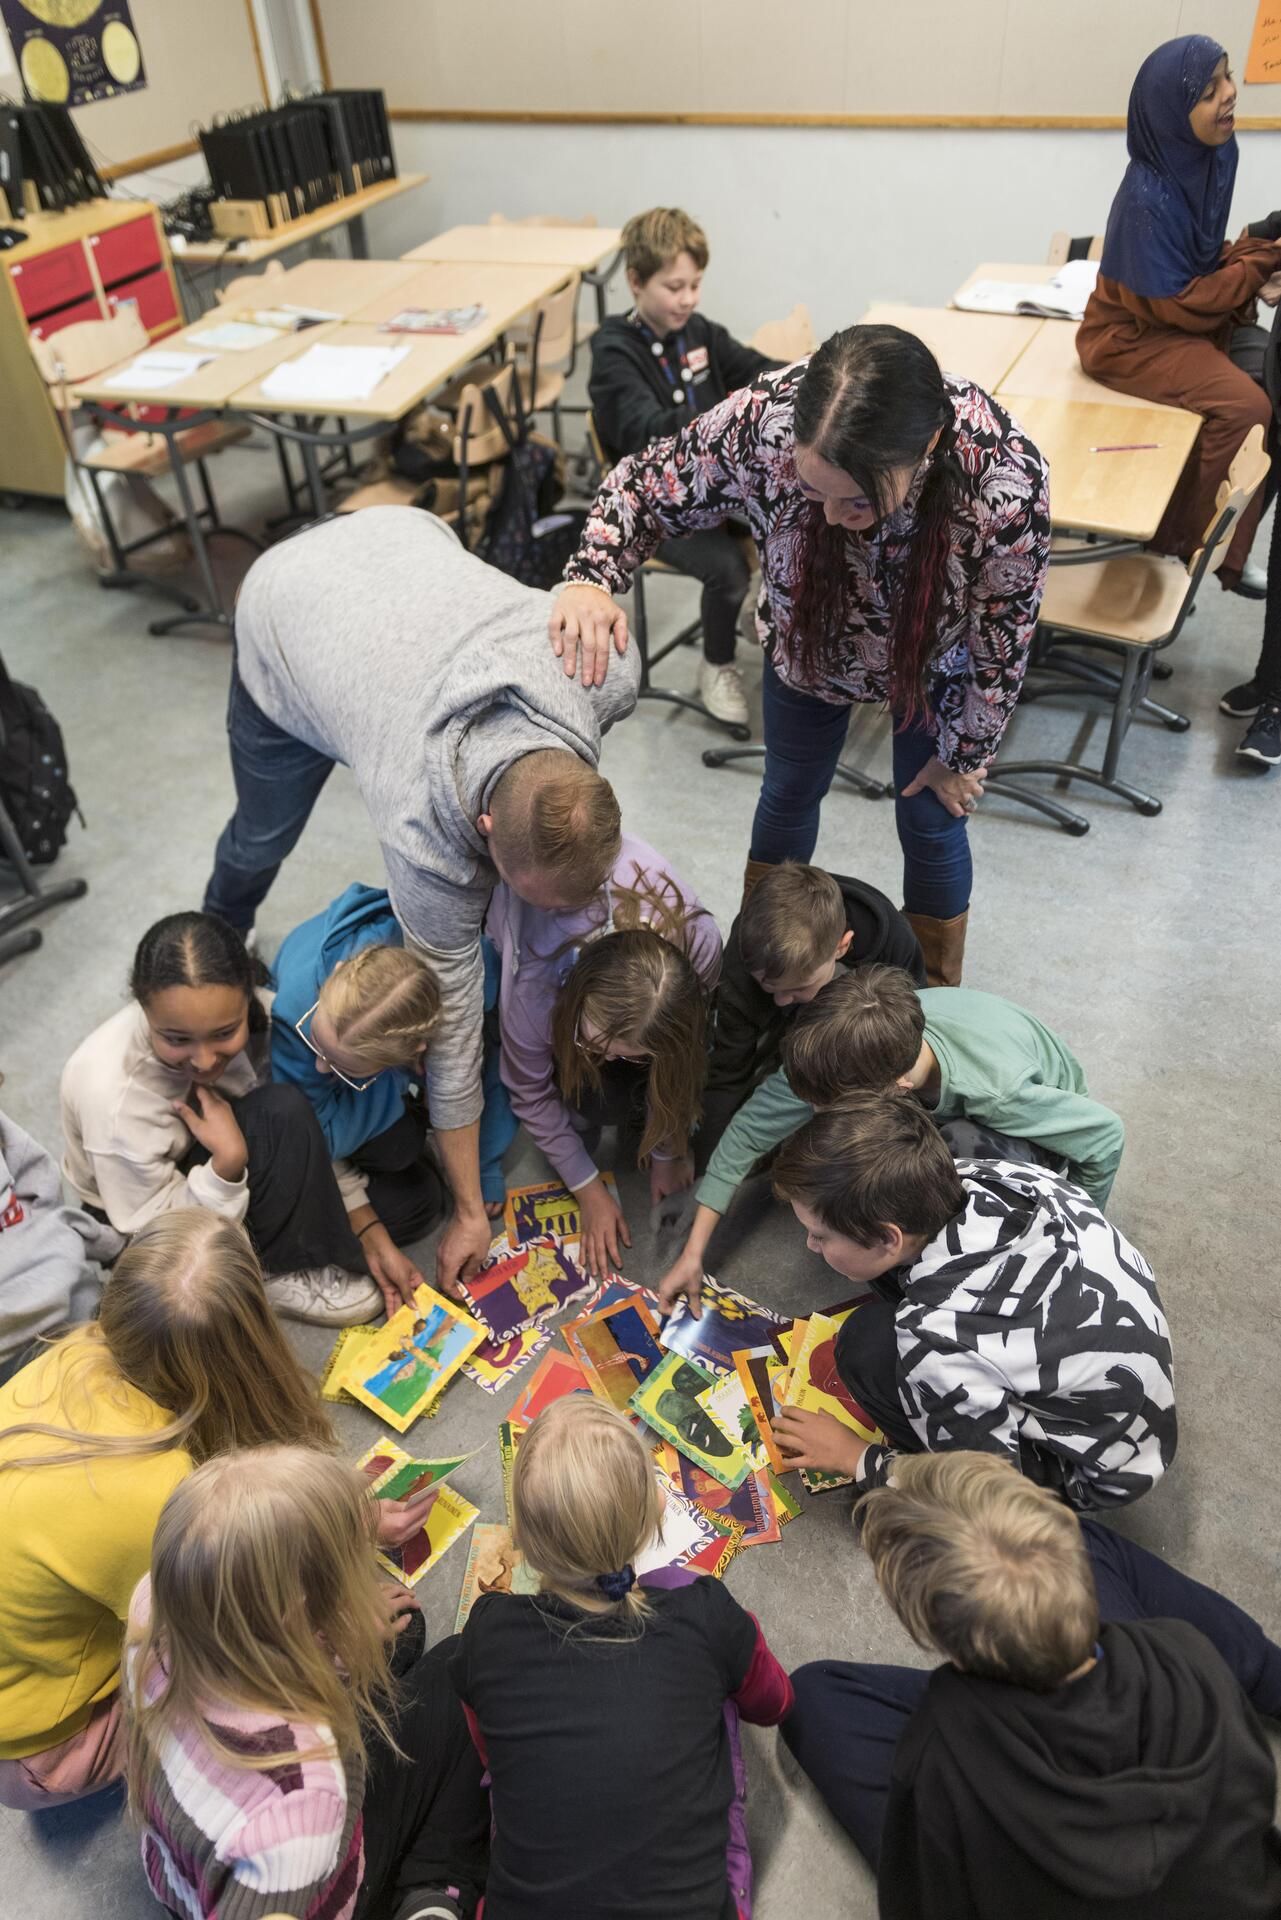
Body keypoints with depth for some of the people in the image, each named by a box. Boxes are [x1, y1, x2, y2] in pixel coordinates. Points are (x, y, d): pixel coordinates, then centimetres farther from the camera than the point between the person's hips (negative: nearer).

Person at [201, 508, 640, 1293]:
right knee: (265, 836, 17)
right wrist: (470, 1211, -19)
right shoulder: (425, 831, -41)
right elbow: (451, 1016, -30)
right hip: (286, 608, -3)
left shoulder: (611, 672, -37)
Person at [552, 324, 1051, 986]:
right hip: (805, 641, 2)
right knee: (790, 793, 21)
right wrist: (591, 579, -40)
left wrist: (965, 754, -8)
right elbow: (647, 484, -20)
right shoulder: (764, 419, -40)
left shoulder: (1010, 483, -42)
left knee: (931, 824, 12)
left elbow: (1003, 641, -22)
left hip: (935, 661, -1)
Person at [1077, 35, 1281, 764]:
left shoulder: (1214, 156, 0)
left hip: (1199, 316, 8)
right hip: (1135, 336, -8)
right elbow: (1177, 304, -19)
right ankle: (1183, 548, -9)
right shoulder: (1149, 194, -23)